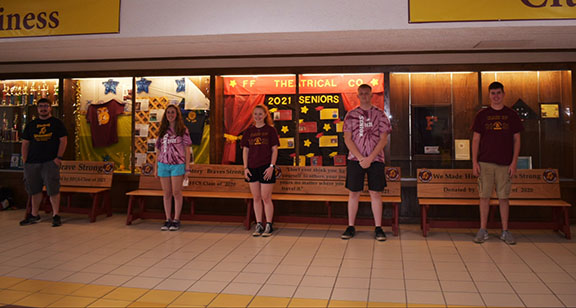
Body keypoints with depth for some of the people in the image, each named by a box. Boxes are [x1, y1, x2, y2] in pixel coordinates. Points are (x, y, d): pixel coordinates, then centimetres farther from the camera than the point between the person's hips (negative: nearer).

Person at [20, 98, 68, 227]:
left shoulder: (57, 123, 5)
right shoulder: (31, 125, 14)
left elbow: (63, 140, 0)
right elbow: (25, 143, 13)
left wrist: (58, 157, -10)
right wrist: (25, 161, 4)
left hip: (50, 162, -4)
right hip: (32, 163, 4)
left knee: (53, 189, -7)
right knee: (34, 190, 11)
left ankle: (56, 215, -1)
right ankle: (34, 215, 22)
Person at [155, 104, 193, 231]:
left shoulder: (183, 130, 2)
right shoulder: (162, 131, 12)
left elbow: (187, 150, 0)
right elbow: (158, 150, 14)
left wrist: (187, 168, -5)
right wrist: (156, 167, 11)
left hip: (177, 165, -3)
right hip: (163, 164, 4)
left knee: (176, 193, -3)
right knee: (166, 193, 5)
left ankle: (176, 220, 5)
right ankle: (168, 220, 12)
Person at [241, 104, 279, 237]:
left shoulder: (270, 130, -1)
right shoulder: (249, 131, 9)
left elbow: (275, 150, -3)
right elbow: (245, 150, 10)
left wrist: (272, 166, -11)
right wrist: (245, 168, 3)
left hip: (266, 168, -4)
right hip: (252, 168, 4)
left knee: (266, 198, -1)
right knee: (256, 198, 9)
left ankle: (269, 226, 10)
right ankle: (259, 225, 18)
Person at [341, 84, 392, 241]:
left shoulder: (380, 114, 4)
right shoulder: (351, 115, 6)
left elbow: (383, 140, -2)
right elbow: (347, 139, 0)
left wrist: (369, 159, -12)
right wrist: (361, 158, -11)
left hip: (375, 159, 0)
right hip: (355, 159, 1)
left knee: (376, 193, 1)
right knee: (353, 193, 3)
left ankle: (378, 228, 9)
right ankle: (351, 227, 12)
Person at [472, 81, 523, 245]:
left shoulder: (512, 115, 6)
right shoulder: (482, 115, 5)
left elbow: (516, 140, 7)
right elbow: (476, 139, 5)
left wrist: (514, 162, -2)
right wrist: (474, 162, -3)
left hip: (505, 163, 0)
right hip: (485, 162, 0)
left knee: (504, 197, 5)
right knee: (484, 196, 2)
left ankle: (505, 231, 15)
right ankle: (483, 230, 11)